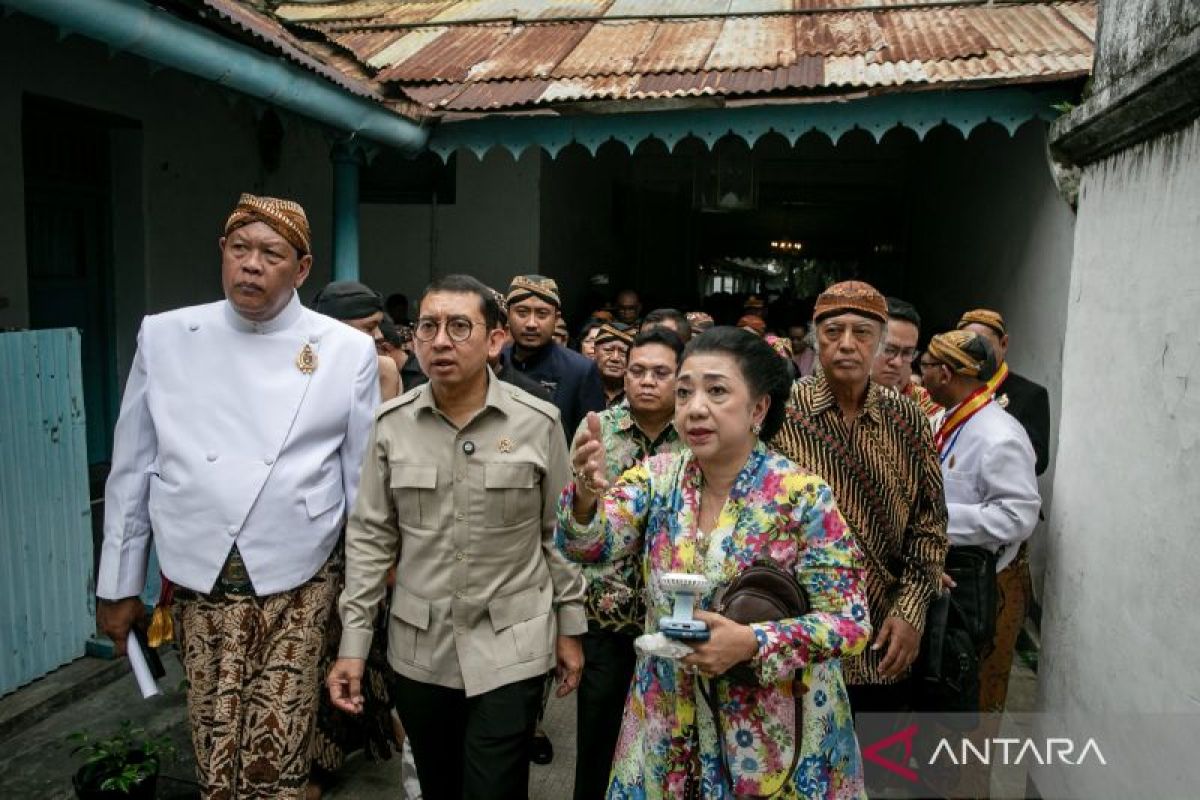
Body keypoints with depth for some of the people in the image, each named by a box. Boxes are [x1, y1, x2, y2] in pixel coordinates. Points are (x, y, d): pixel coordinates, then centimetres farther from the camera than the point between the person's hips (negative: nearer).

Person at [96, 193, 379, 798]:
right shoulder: (163, 337, 3)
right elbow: (132, 470, 8)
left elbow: (364, 479, 2)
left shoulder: (348, 350, -3)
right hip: (198, 583, 2)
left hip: (298, 586, -1)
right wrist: (118, 585, 11)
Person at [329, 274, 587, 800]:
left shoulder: (539, 422, -8)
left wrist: (570, 628, 2)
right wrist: (353, 641, -1)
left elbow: (559, 534, 0)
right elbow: (369, 537, 1)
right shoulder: (391, 423, -4)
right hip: (418, 648, 3)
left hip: (511, 648, -2)